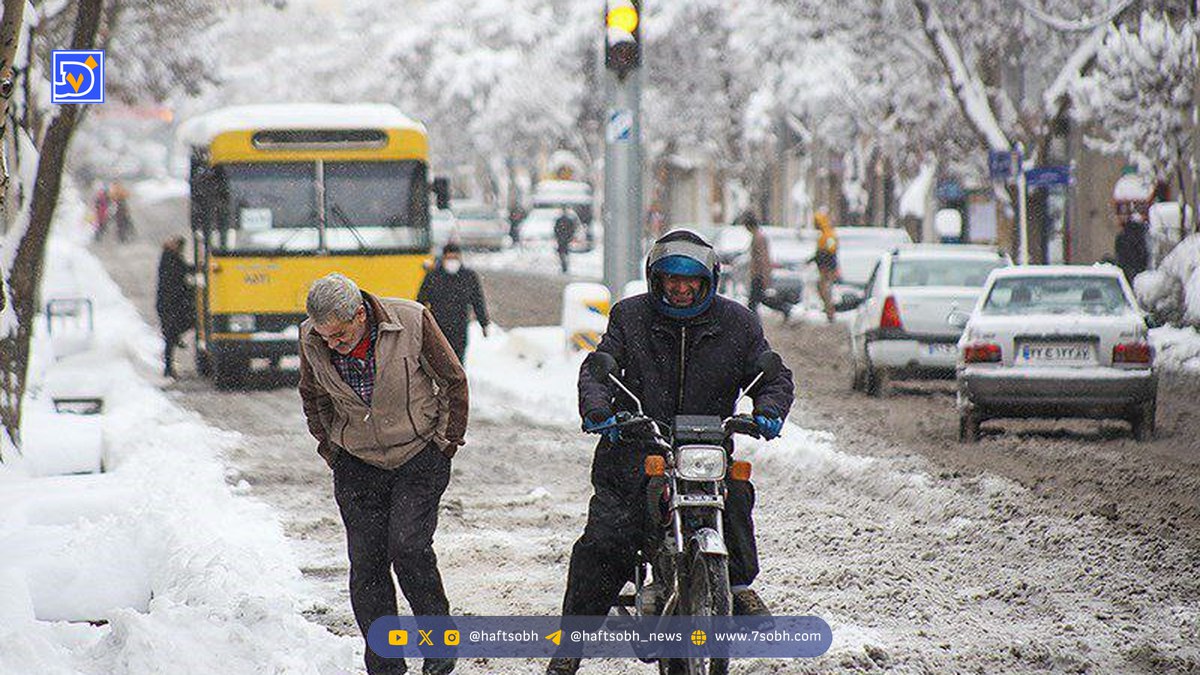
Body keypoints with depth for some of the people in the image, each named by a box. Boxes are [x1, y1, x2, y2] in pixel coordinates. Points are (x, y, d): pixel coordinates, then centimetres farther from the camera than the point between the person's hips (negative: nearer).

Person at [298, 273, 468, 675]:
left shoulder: (412, 322, -18)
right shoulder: (312, 340, -10)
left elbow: (453, 381, -2)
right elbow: (312, 396, 13)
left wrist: (448, 442, 1)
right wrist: (329, 447, 11)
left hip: (419, 457, -3)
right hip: (358, 464, 3)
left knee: (408, 547, -16)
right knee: (366, 564, -1)